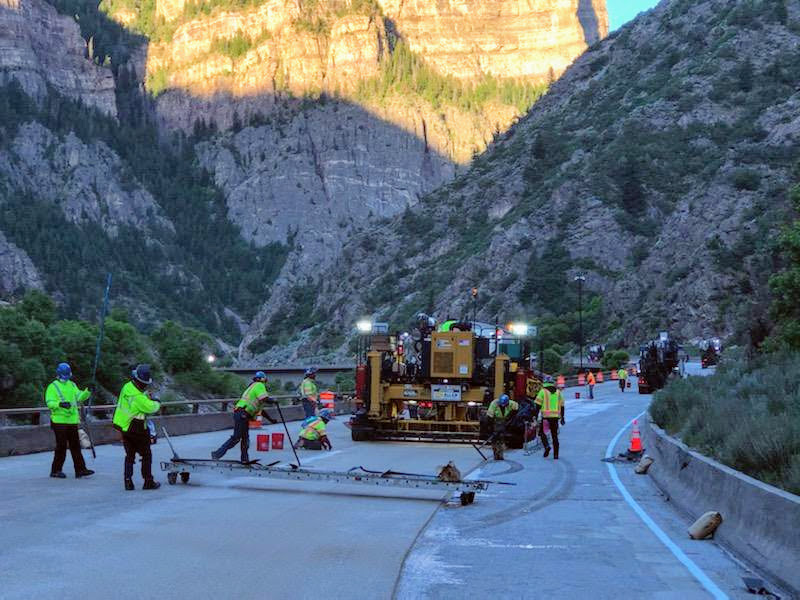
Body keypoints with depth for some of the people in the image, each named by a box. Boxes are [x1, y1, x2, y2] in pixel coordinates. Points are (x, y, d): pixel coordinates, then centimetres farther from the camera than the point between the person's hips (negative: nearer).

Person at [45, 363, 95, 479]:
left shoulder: (72, 385, 16)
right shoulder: (53, 387, -3)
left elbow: (79, 396, 6)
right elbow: (49, 402, -11)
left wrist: (87, 392, -12)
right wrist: (60, 404, -29)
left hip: (72, 420, 6)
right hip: (59, 420, -6)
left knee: (75, 445, 6)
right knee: (61, 446, -4)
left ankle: (80, 469, 7)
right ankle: (55, 470, 6)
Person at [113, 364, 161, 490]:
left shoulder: (127, 387, -1)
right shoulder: (139, 398, -26)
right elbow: (151, 408, -17)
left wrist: (149, 397, 1)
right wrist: (157, 404, 3)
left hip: (124, 428, 7)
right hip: (137, 431, -7)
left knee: (129, 455, 14)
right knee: (146, 455, 8)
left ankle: (128, 482, 8)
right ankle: (148, 482, 13)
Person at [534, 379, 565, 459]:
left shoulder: (543, 391, 0)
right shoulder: (558, 392, 12)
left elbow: (538, 405, -4)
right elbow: (562, 405, 14)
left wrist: (536, 416, -1)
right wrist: (562, 417, 20)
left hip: (546, 416, -3)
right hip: (555, 417, 3)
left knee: (542, 432, 12)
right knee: (555, 435, 10)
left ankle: (546, 446, -13)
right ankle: (556, 455, 8)